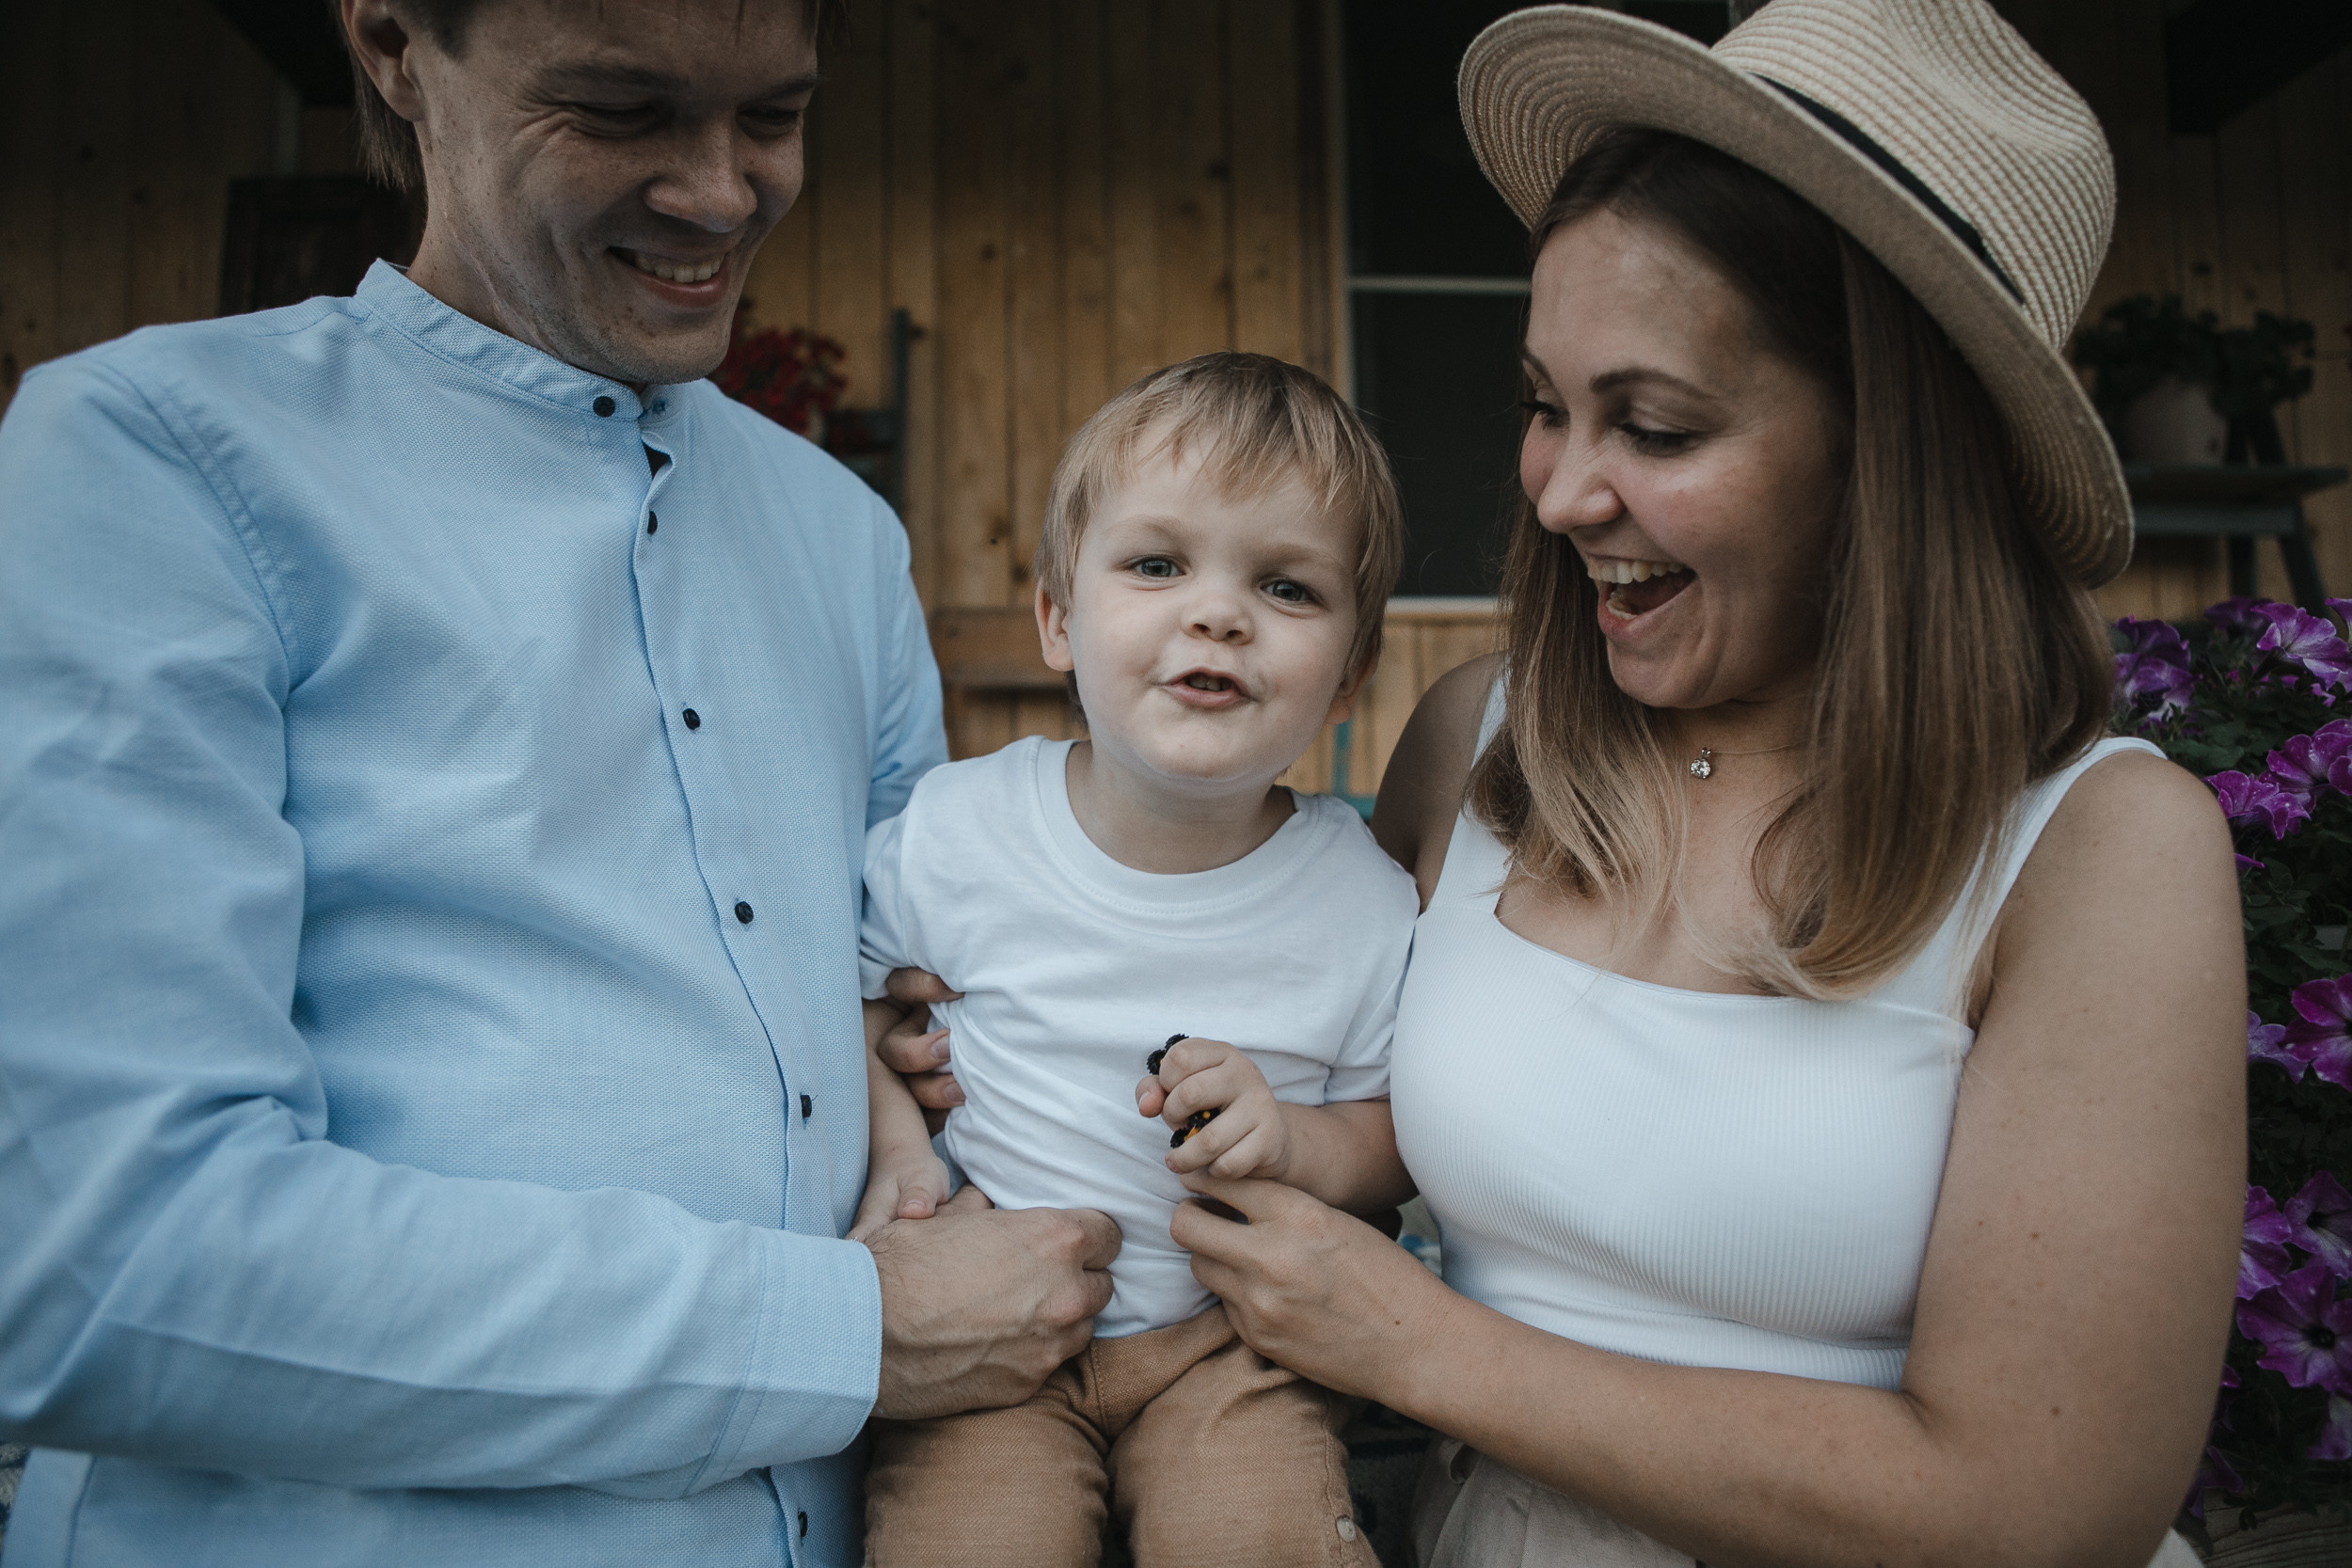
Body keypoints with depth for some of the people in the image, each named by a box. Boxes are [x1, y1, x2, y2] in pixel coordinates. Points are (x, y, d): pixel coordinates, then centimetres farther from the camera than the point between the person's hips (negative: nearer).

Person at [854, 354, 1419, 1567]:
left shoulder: (1369, 905, -8)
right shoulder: (952, 831, -9)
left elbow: (1399, 1143, 3)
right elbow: (858, 994, 8)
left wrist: (1293, 1138, -17)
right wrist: (895, 1144, -9)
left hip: (1227, 1331, 0)